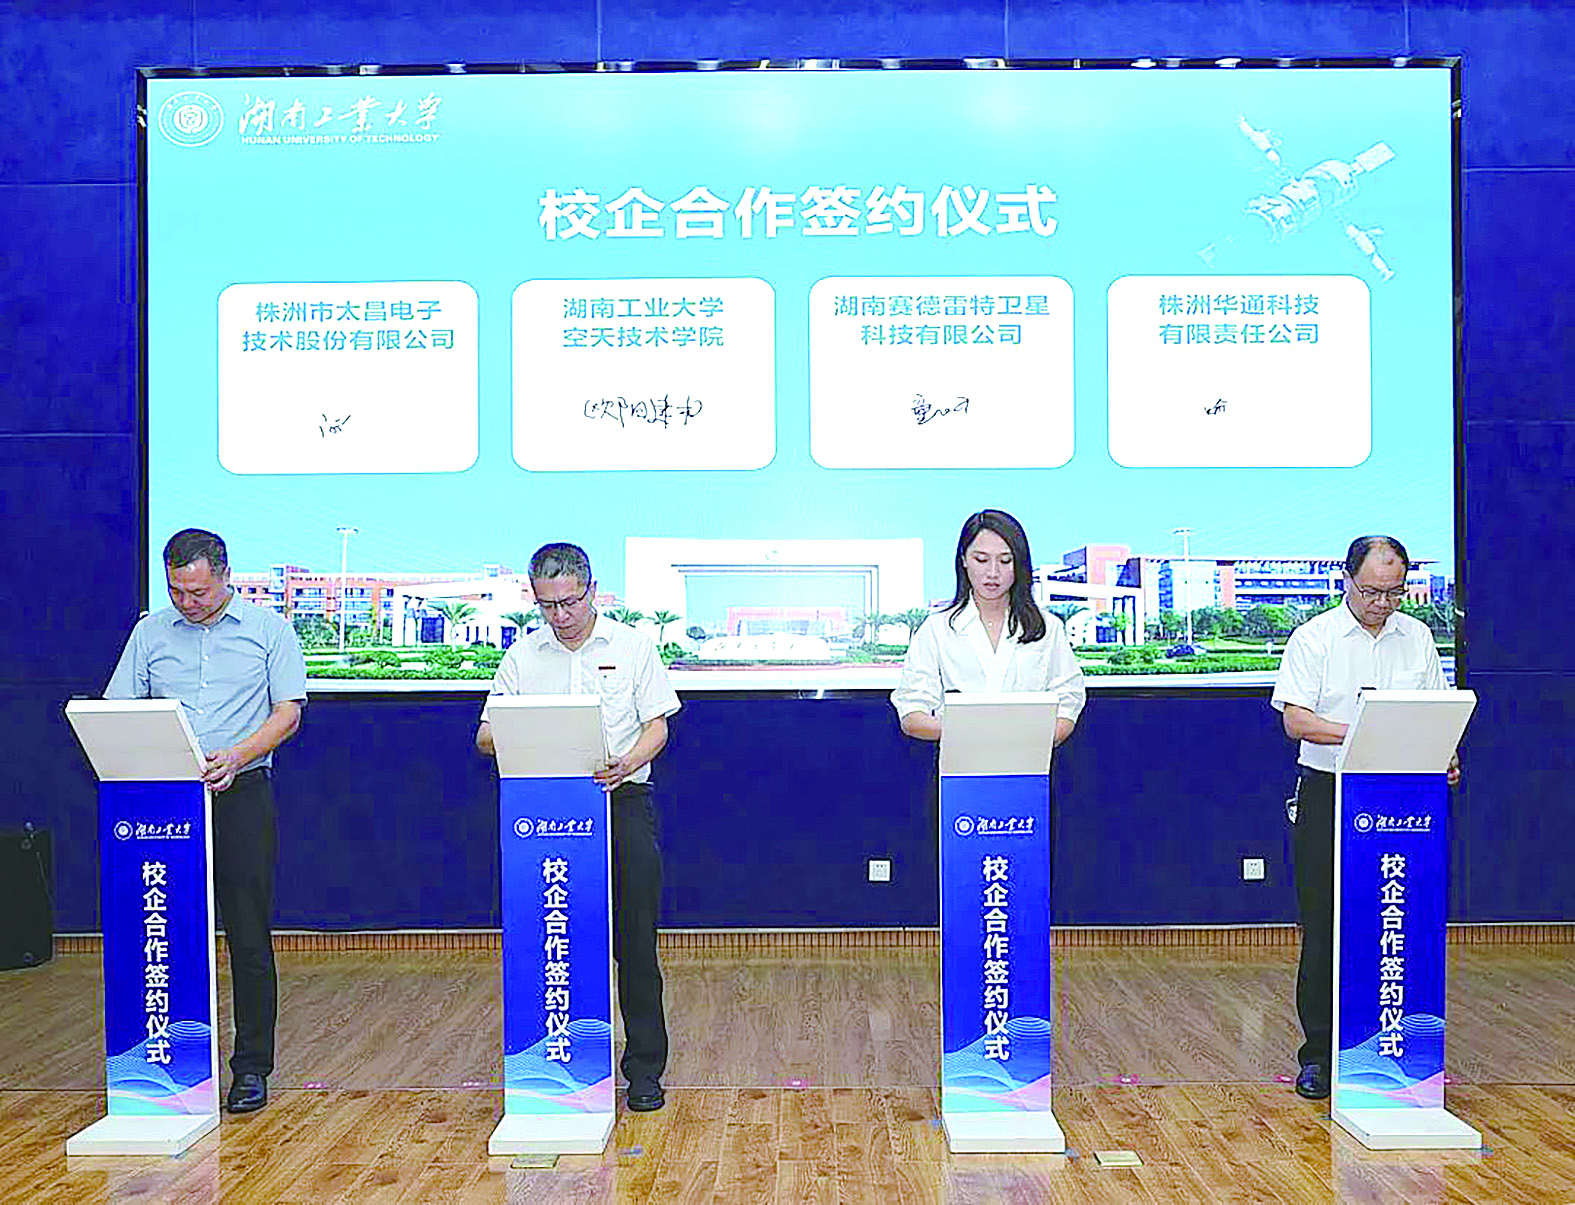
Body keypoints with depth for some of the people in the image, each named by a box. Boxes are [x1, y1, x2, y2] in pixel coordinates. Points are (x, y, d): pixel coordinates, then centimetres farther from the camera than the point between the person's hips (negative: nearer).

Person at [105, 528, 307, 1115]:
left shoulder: (268, 628, 4)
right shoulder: (150, 632, 11)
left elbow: (287, 711, -2)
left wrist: (237, 756, -17)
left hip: (242, 795, -2)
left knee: (249, 935, 0)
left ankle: (252, 1067, 9)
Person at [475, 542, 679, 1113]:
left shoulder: (632, 645, 5)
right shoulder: (522, 655, 9)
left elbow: (657, 725, 2)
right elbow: (485, 737, 7)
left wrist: (627, 762, -19)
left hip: (622, 802, -1)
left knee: (634, 940, 0)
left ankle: (644, 1066, 11)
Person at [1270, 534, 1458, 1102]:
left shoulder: (1417, 637, 10)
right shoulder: (1314, 638, -1)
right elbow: (1294, 719, -9)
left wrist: (1444, 755, -7)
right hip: (1328, 795, -3)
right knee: (1324, 929, 2)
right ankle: (1318, 1053, 11)